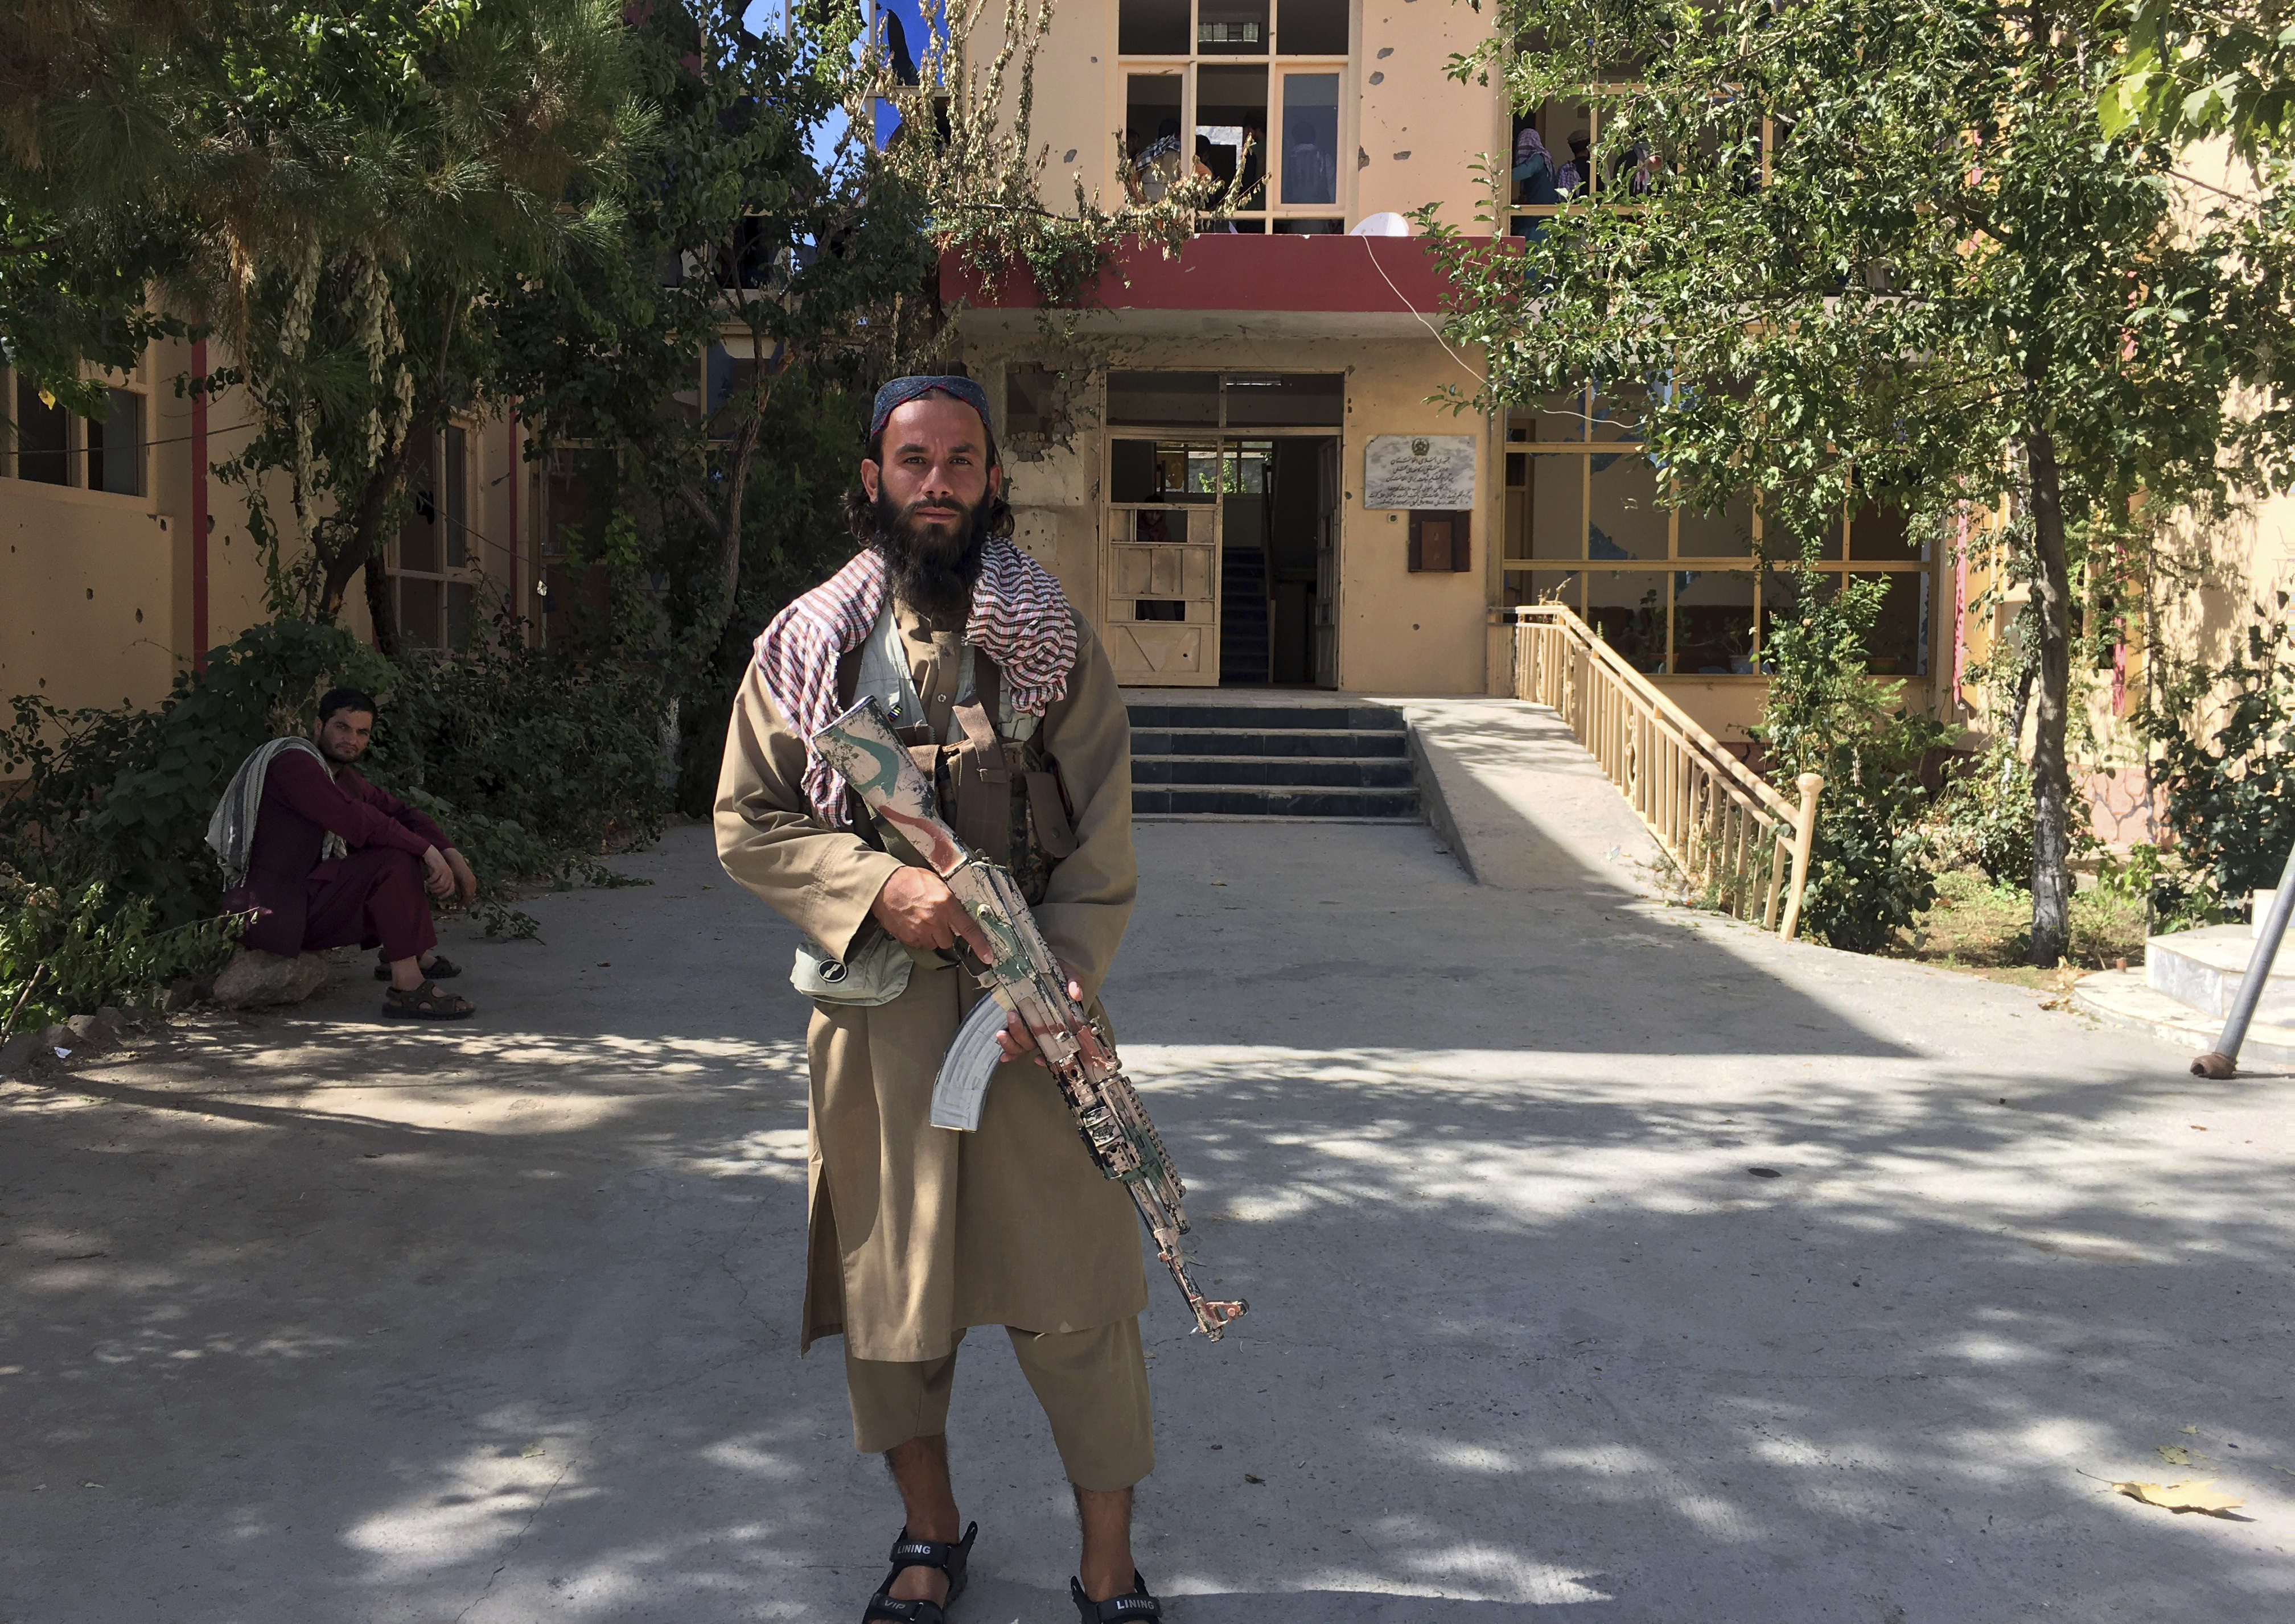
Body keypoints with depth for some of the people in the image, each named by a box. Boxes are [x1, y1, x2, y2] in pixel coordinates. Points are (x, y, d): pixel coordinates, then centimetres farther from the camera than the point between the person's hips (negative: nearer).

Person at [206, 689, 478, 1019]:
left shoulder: (343, 777, 16)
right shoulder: (293, 761, -13)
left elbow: (399, 812, 16)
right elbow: (356, 822, -25)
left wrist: (452, 856, 0)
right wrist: (429, 852, -23)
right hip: (272, 913, -10)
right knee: (396, 859, -22)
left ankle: (406, 954, 15)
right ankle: (407, 987, -27)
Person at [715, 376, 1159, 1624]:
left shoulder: (1052, 640, 3)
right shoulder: (808, 644, 5)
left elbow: (1101, 829, -1)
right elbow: (746, 822, 3)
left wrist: (1072, 964, -16)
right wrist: (878, 886, -13)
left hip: (1028, 1005, -1)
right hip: (875, 1012, 1)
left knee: (1073, 1287, 0)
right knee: (885, 1285, 11)